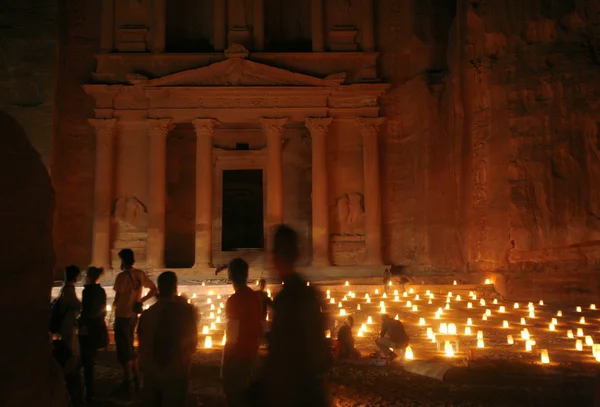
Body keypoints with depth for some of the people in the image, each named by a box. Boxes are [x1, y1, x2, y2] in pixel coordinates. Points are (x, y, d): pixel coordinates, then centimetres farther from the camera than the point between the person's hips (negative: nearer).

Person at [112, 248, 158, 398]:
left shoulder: (122, 276, -18)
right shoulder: (140, 274, 3)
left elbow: (118, 299, -19)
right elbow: (154, 290, 8)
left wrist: (114, 305, 3)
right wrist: (140, 301, 7)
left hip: (123, 316, -7)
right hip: (134, 316, 7)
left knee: (124, 350, 3)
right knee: (130, 348, 21)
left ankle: (127, 386, 10)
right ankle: (137, 381, 28)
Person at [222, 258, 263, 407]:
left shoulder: (234, 300, -18)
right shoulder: (256, 297, 3)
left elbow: (233, 333, -17)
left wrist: (227, 356, -7)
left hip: (237, 353, -7)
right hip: (251, 352, 7)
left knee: (234, 393, 5)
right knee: (246, 390, 19)